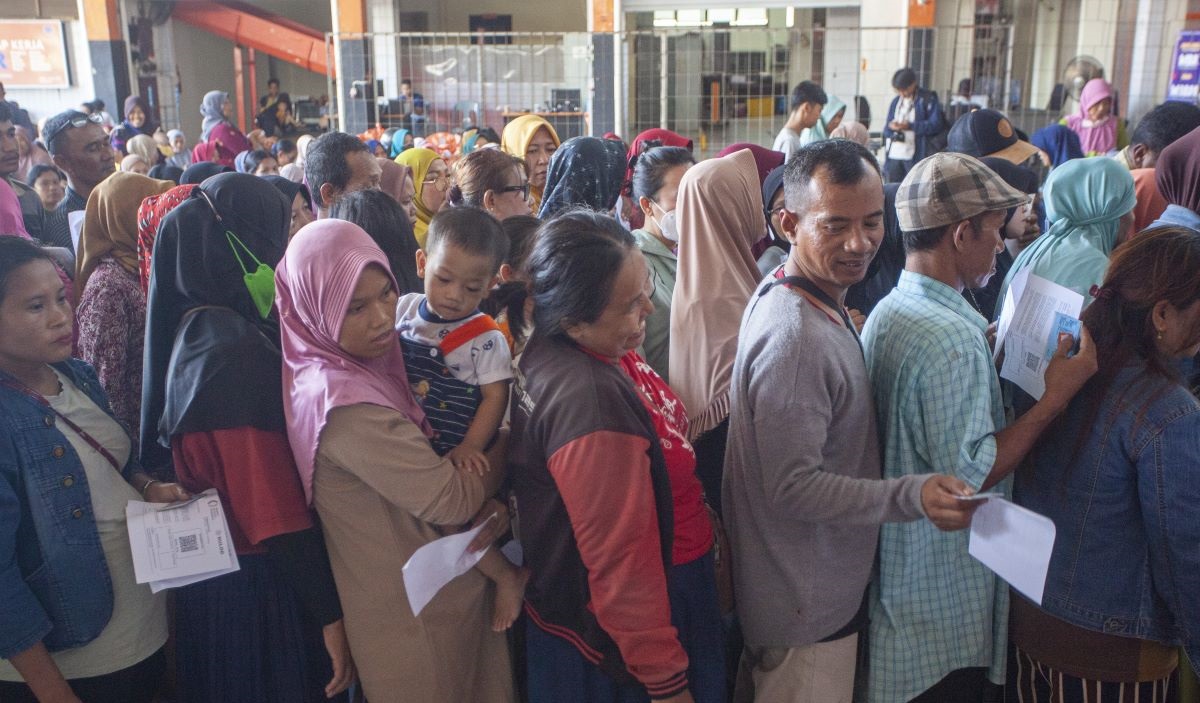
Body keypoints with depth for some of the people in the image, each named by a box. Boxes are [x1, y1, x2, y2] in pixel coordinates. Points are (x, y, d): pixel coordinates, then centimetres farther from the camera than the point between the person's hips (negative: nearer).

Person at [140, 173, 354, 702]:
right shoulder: (236, 355, -25)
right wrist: (330, 616, -19)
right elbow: (279, 517, -26)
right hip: (261, 598, -9)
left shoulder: (194, 334, 3)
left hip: (213, 580, 9)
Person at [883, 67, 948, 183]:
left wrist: (910, 126, -17)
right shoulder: (895, 101, 16)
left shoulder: (928, 99, 0)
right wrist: (890, 127, -9)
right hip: (894, 155, 5)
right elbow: (886, 129, 16)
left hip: (916, 156, -5)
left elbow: (937, 124, -10)